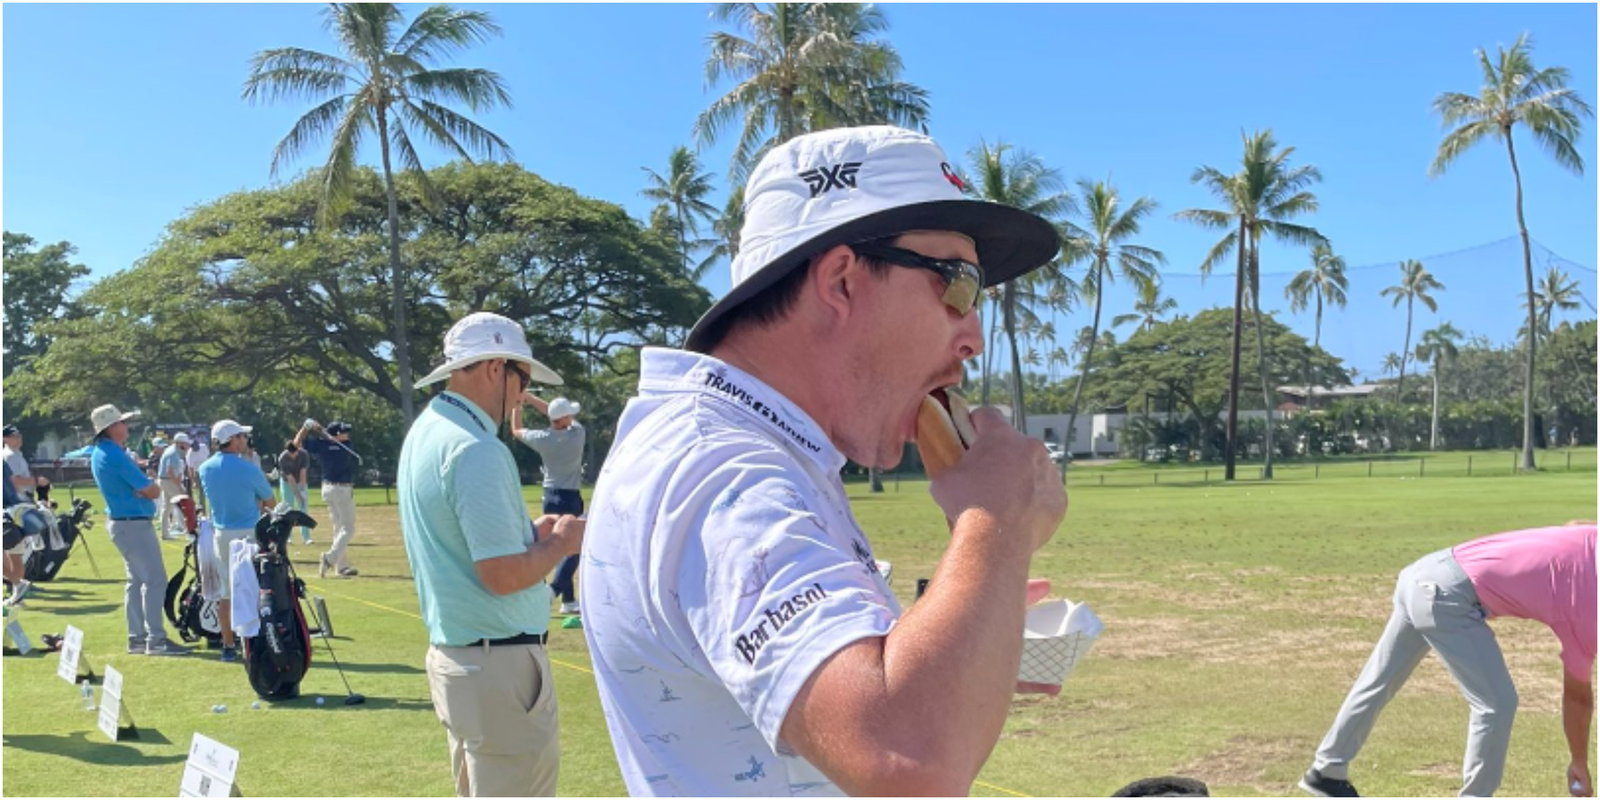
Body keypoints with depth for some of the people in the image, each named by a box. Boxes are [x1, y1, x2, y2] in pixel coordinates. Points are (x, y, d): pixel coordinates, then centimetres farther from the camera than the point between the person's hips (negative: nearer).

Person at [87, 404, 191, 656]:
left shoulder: (98, 453, 11)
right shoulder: (116, 456, -20)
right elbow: (153, 491, -18)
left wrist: (143, 486, -5)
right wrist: (152, 486, 2)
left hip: (119, 521, 11)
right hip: (134, 524, -11)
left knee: (137, 579, 15)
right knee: (155, 579, -8)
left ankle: (136, 637, 18)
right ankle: (155, 639, -7)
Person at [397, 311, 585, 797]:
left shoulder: (426, 433, 10)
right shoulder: (476, 448, -20)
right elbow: (503, 575, -24)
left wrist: (528, 533, 11)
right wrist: (561, 542, -8)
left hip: (452, 653, 10)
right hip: (499, 663, -10)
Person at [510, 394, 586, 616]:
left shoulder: (542, 439, -10)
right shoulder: (577, 433, -14)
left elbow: (516, 430, 10)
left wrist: (517, 404, 20)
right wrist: (530, 398, 4)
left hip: (551, 497, 4)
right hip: (571, 498, -4)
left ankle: (569, 599, 13)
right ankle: (554, 589, -22)